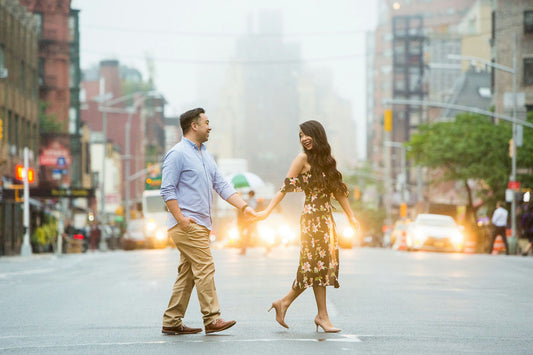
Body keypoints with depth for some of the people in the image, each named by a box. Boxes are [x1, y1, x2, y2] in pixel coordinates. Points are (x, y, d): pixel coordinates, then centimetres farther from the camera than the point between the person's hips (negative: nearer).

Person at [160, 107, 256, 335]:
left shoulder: (206, 156, 20)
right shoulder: (178, 154, -8)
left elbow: (222, 186, 16)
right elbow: (167, 190, -13)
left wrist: (244, 207, 5)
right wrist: (180, 218, -20)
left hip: (201, 224, 9)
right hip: (188, 224, -9)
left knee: (187, 274, 9)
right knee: (205, 269, -12)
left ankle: (171, 321, 12)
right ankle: (212, 319, -11)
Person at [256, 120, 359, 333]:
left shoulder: (326, 160, 14)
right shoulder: (303, 159, -4)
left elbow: (338, 190, 18)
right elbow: (286, 187, -8)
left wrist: (351, 216, 16)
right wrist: (267, 211, -16)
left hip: (326, 217, 7)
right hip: (312, 217, -7)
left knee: (314, 266, 5)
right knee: (318, 262, -6)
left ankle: (284, 303, 12)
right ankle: (322, 315, -3)